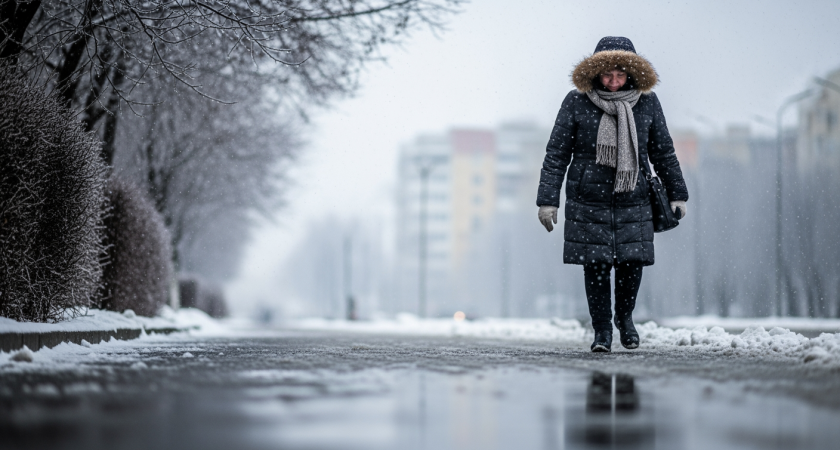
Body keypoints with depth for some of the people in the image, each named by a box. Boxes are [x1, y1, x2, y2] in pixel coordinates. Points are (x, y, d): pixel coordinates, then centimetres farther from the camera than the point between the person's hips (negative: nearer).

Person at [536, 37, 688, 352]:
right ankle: (602, 330, 13)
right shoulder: (576, 102, -5)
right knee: (595, 265, -2)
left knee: (631, 261, -1)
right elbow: (556, 154, -2)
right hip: (588, 201, -1)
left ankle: (625, 317, 27)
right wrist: (548, 201, -6)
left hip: (633, 200, 2)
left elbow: (663, 152, 12)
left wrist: (676, 194, 13)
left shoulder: (647, 102, 2)